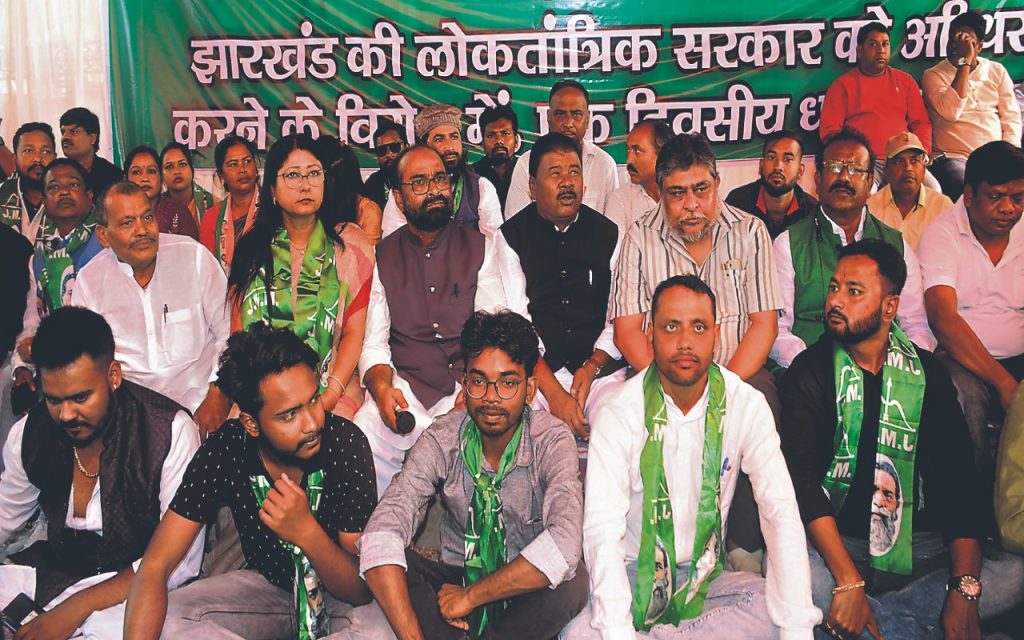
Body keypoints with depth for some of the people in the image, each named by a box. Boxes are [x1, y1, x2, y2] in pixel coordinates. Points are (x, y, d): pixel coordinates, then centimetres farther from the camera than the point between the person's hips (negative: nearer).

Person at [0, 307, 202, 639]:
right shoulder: (30, 432, -1)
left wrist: (76, 608, -23)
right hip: (53, 568, 6)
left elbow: (179, 561, -17)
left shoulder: (171, 431, -18)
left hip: (131, 583, -5)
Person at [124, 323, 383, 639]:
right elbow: (154, 568, -20)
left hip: (342, 594, -3)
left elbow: (363, 591, -23)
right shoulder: (224, 449, -20)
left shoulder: (345, 443, -26)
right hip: (266, 582, 3)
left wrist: (307, 532, -40)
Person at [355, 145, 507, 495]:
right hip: (405, 385, 1)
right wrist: (382, 388, -15)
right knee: (363, 441, -28)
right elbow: (373, 342, 7)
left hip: (467, 387, 0)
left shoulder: (479, 247, 11)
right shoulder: (381, 256, 12)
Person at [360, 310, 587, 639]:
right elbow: (380, 538, -25)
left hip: (524, 595, -1)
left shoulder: (552, 441, -17)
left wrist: (469, 597, -28)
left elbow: (563, 549, -34)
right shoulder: (441, 440, -12)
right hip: (455, 581, 1)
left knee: (574, 580, -34)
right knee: (389, 561, -25)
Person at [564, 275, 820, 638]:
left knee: (778, 605, -26)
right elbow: (602, 532, -21)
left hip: (706, 575, 3)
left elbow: (781, 514, -13)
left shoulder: (747, 406, -8)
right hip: (635, 573, -3)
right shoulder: (618, 415, -13)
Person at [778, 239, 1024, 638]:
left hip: (920, 543, 3)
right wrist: (848, 582, -27)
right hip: (837, 541, -2)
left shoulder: (926, 374, 4)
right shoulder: (810, 372, -4)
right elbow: (801, 478, -15)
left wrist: (964, 589, -17)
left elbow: (959, 478, -2)